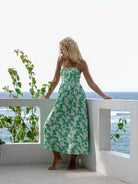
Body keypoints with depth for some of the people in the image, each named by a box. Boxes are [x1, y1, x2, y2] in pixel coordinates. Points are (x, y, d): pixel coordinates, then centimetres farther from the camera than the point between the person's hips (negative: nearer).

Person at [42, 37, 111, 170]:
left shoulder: (81, 63, -3)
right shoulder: (61, 60, 6)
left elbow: (91, 83, -1)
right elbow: (56, 80, 16)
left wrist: (103, 96, -8)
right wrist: (47, 95, 21)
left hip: (77, 97, -4)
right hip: (63, 96, 4)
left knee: (76, 127, -8)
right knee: (52, 124, -9)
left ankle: (73, 160, 6)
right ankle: (57, 157, 2)